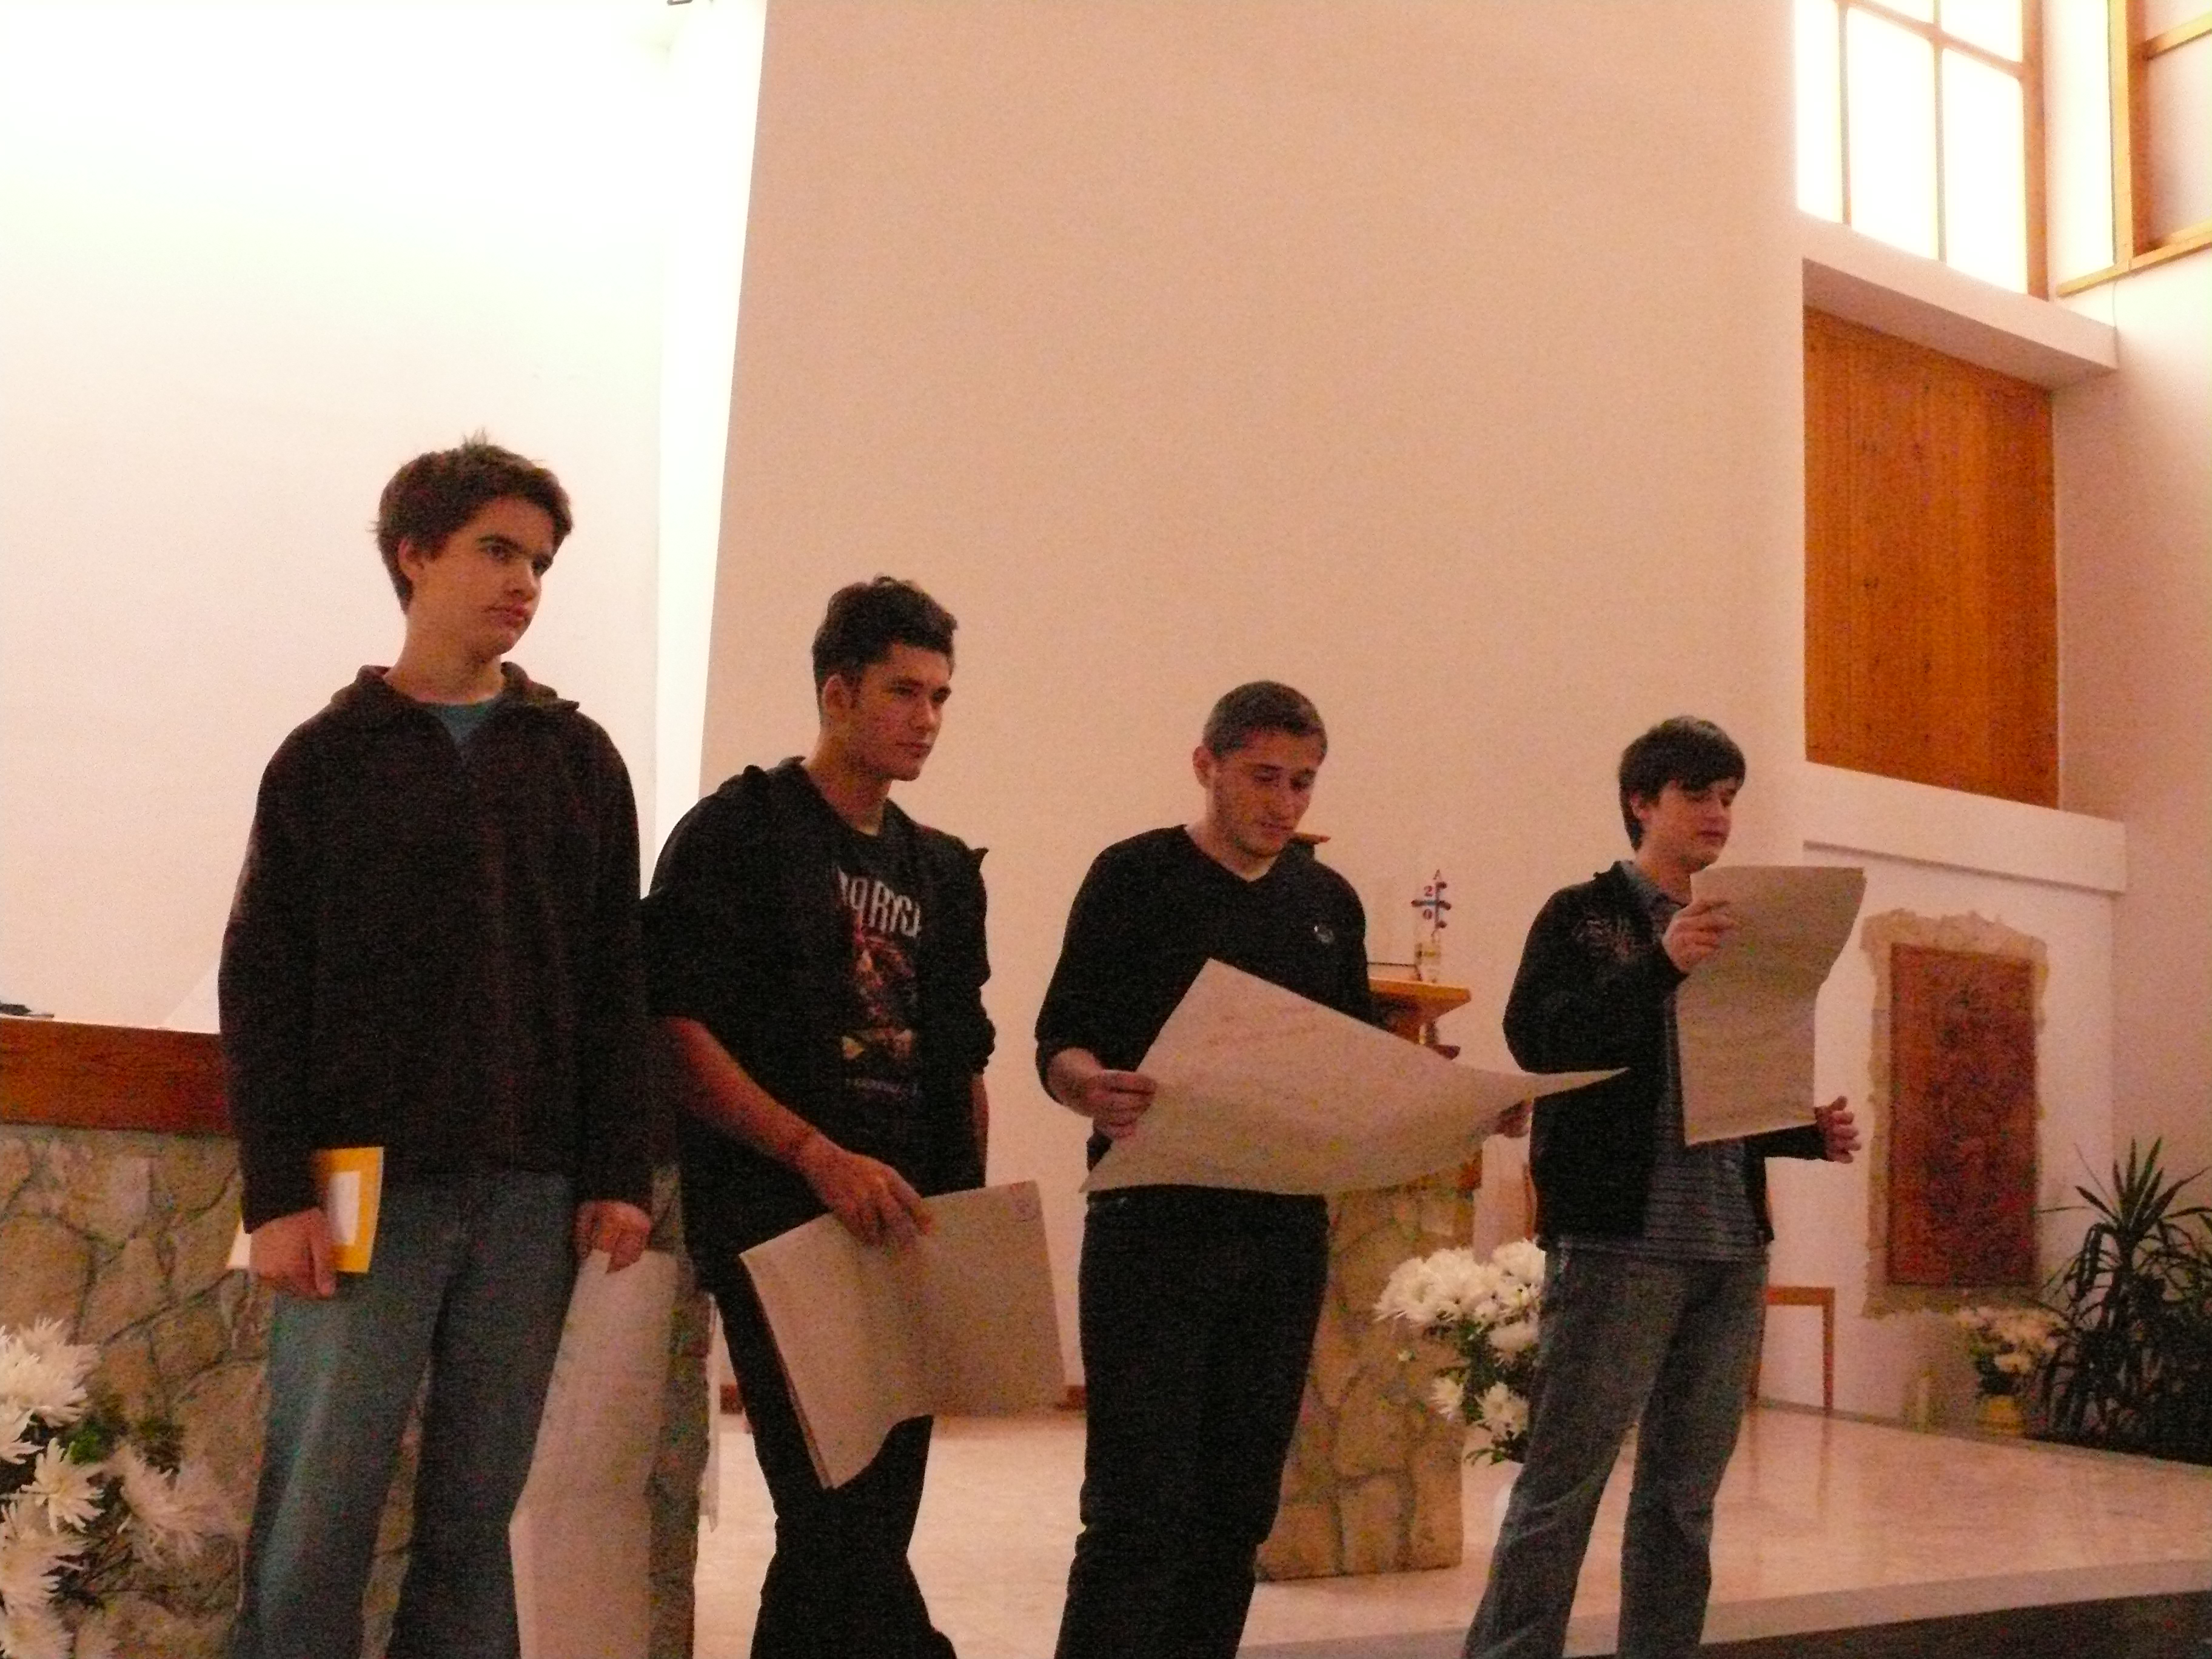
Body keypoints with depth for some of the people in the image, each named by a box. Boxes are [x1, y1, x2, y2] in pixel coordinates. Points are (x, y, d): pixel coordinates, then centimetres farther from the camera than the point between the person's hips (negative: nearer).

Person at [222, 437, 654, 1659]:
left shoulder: (579, 760, 11)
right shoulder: (328, 757, 4)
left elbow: (613, 988, 9)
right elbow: (260, 991, 0)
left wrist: (617, 1174, 2)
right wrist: (277, 1192, -8)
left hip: (528, 1192, 2)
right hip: (367, 1185, -2)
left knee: (473, 1518, 7)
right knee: (317, 1521, -3)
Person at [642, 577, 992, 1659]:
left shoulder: (944, 873, 16)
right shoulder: (741, 831, -3)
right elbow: (676, 1028, -13)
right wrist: (819, 1154, -22)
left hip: (905, 1231, 7)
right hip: (781, 1220, -7)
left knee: (868, 1519, 10)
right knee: (838, 1513, -11)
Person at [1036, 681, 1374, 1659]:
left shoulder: (1330, 903, 12)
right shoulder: (1134, 878, -2)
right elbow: (1059, 1045, -7)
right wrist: (1096, 1090, -30)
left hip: (1285, 1229, 5)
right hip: (1156, 1222, -5)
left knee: (1240, 1504, 9)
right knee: (1141, 1504, -7)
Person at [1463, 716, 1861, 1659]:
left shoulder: (1734, 933, 18)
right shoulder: (1584, 914, 0)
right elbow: (1534, 1040, -15)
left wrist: (1810, 1133, 4)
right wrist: (1661, 966, -23)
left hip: (1731, 1246, 6)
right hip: (1618, 1237, -6)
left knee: (1685, 1492, 11)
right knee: (1561, 1484, -5)